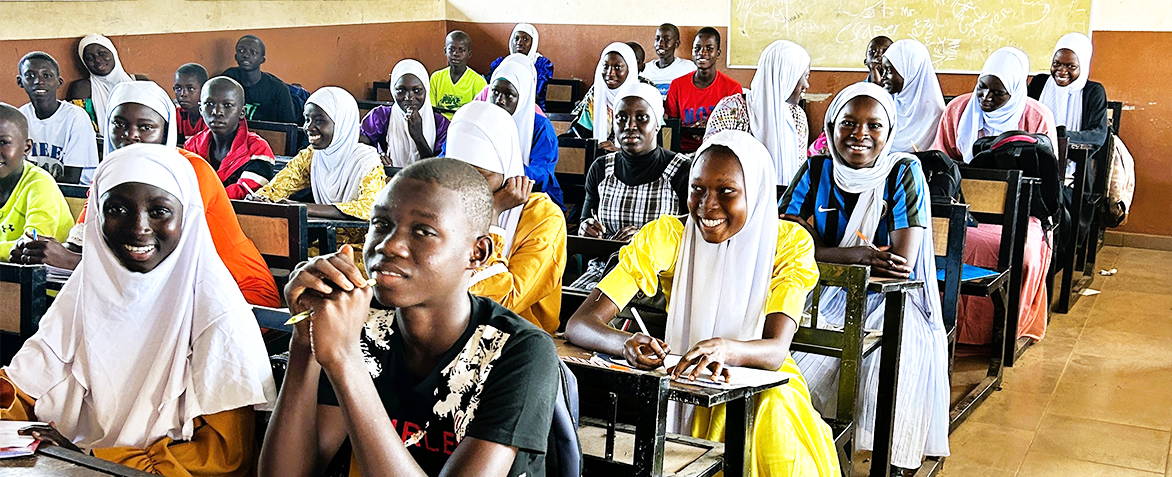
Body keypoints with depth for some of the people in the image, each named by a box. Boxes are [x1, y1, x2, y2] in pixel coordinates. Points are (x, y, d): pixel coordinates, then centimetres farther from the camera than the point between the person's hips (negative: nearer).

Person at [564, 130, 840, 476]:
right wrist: (627, 344, -38)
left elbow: (776, 350, -19)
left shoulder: (789, 243, -8)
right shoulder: (666, 236, -8)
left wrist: (724, 348, -42)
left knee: (776, 422, -32)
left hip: (763, 387, 0)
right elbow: (579, 324, -14)